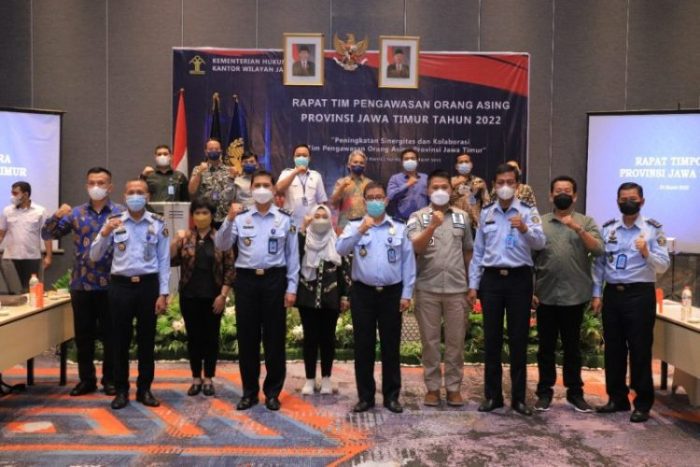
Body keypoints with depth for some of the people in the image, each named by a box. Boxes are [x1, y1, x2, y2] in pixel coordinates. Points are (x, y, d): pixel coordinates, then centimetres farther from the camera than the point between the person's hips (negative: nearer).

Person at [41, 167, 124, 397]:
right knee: (83, 335, 11)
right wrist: (56, 216, -13)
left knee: (110, 334, 6)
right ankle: (86, 379, 23)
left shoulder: (121, 212, -1)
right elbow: (47, 234, 5)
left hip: (111, 284, -3)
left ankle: (110, 379, 19)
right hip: (81, 284, 3)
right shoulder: (76, 213, 7)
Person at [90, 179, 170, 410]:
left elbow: (164, 261, 1)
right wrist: (105, 233, -14)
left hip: (148, 285, 0)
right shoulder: (113, 222, 3)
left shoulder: (158, 224, 1)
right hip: (121, 285, 0)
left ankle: (144, 389, 21)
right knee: (120, 340, 6)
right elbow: (95, 257, 3)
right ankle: (121, 390, 19)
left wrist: (163, 293, -4)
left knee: (147, 339, 8)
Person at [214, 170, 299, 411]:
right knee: (247, 338, 7)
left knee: (274, 337, 5)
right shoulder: (240, 217, 5)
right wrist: (229, 220, -17)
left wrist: (292, 287, -1)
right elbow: (221, 246, -3)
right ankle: (249, 392, 21)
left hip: (274, 280, -1)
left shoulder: (285, 219, 3)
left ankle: (272, 392, 18)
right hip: (246, 280, 1)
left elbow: (293, 255, 4)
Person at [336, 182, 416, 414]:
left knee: (391, 346, 6)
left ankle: (391, 396, 18)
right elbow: (340, 249, -12)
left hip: (391, 293, 0)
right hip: (363, 292, 0)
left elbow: (408, 262, 5)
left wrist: (407, 293, 0)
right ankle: (365, 396, 16)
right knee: (363, 346, 5)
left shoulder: (399, 228, 6)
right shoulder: (354, 226, 5)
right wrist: (359, 231, -25)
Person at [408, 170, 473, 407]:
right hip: (427, 288, -2)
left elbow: (468, 251, 14)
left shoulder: (462, 216, 8)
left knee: (456, 340, 8)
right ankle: (432, 387, 17)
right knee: (430, 340, 6)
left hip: (457, 288, 2)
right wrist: (432, 226, -27)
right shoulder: (418, 217, 0)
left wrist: (470, 283, 12)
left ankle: (454, 387, 19)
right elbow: (414, 247, -14)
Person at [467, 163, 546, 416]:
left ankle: (518, 397, 17)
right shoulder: (486, 213, 8)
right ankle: (492, 395, 19)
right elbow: (478, 251, 10)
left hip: (519, 279, -2)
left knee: (518, 340, 5)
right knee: (492, 339, 8)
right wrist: (473, 285, 6)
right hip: (491, 279, 2)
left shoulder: (528, 211, -1)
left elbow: (540, 243, -16)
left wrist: (524, 229, -36)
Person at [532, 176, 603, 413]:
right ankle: (545, 391, 19)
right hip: (546, 296, 0)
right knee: (546, 346, 8)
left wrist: (578, 229, -21)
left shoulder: (586, 222, 5)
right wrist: (530, 291, -1)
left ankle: (575, 392, 22)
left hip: (575, 296, 0)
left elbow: (598, 250, -9)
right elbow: (530, 259, 4)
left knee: (572, 346, 10)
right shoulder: (539, 222, 5)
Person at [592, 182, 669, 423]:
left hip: (640, 294, -4)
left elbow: (663, 266, -8)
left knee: (640, 349, 2)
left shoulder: (653, 229, -3)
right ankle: (617, 398, 23)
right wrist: (597, 294, 4)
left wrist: (646, 253, -27)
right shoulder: (607, 228, 8)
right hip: (612, 293, 4)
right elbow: (599, 263, 8)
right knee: (613, 348, 10)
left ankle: (643, 403, 13)